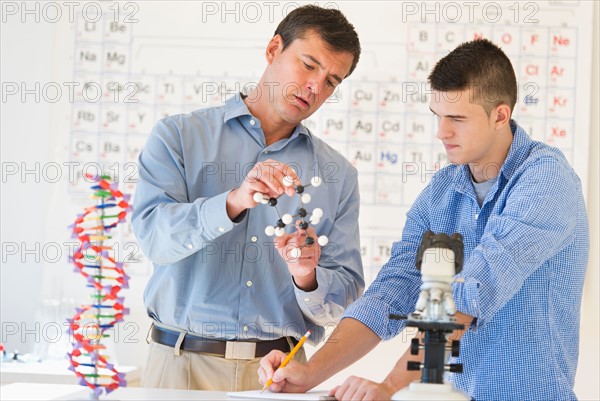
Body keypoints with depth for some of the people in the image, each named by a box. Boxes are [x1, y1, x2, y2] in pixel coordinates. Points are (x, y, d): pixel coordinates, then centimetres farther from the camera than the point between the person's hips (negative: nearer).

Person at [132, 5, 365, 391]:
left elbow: (346, 294, 6)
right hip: (182, 360, -2)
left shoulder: (338, 175, 9)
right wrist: (233, 203, -29)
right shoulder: (179, 136, 2)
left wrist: (307, 279, -15)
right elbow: (155, 235, -13)